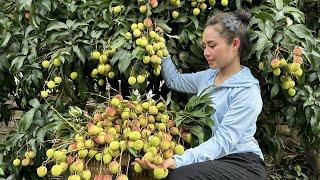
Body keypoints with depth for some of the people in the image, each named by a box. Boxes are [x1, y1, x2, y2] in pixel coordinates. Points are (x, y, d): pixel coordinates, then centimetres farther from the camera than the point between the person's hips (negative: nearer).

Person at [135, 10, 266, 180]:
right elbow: (174, 80, 28)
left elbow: (222, 142, -23)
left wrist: (179, 161, -34)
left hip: (242, 164, -6)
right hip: (213, 160, 7)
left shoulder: (247, 91, -15)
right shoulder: (207, 77, 8)